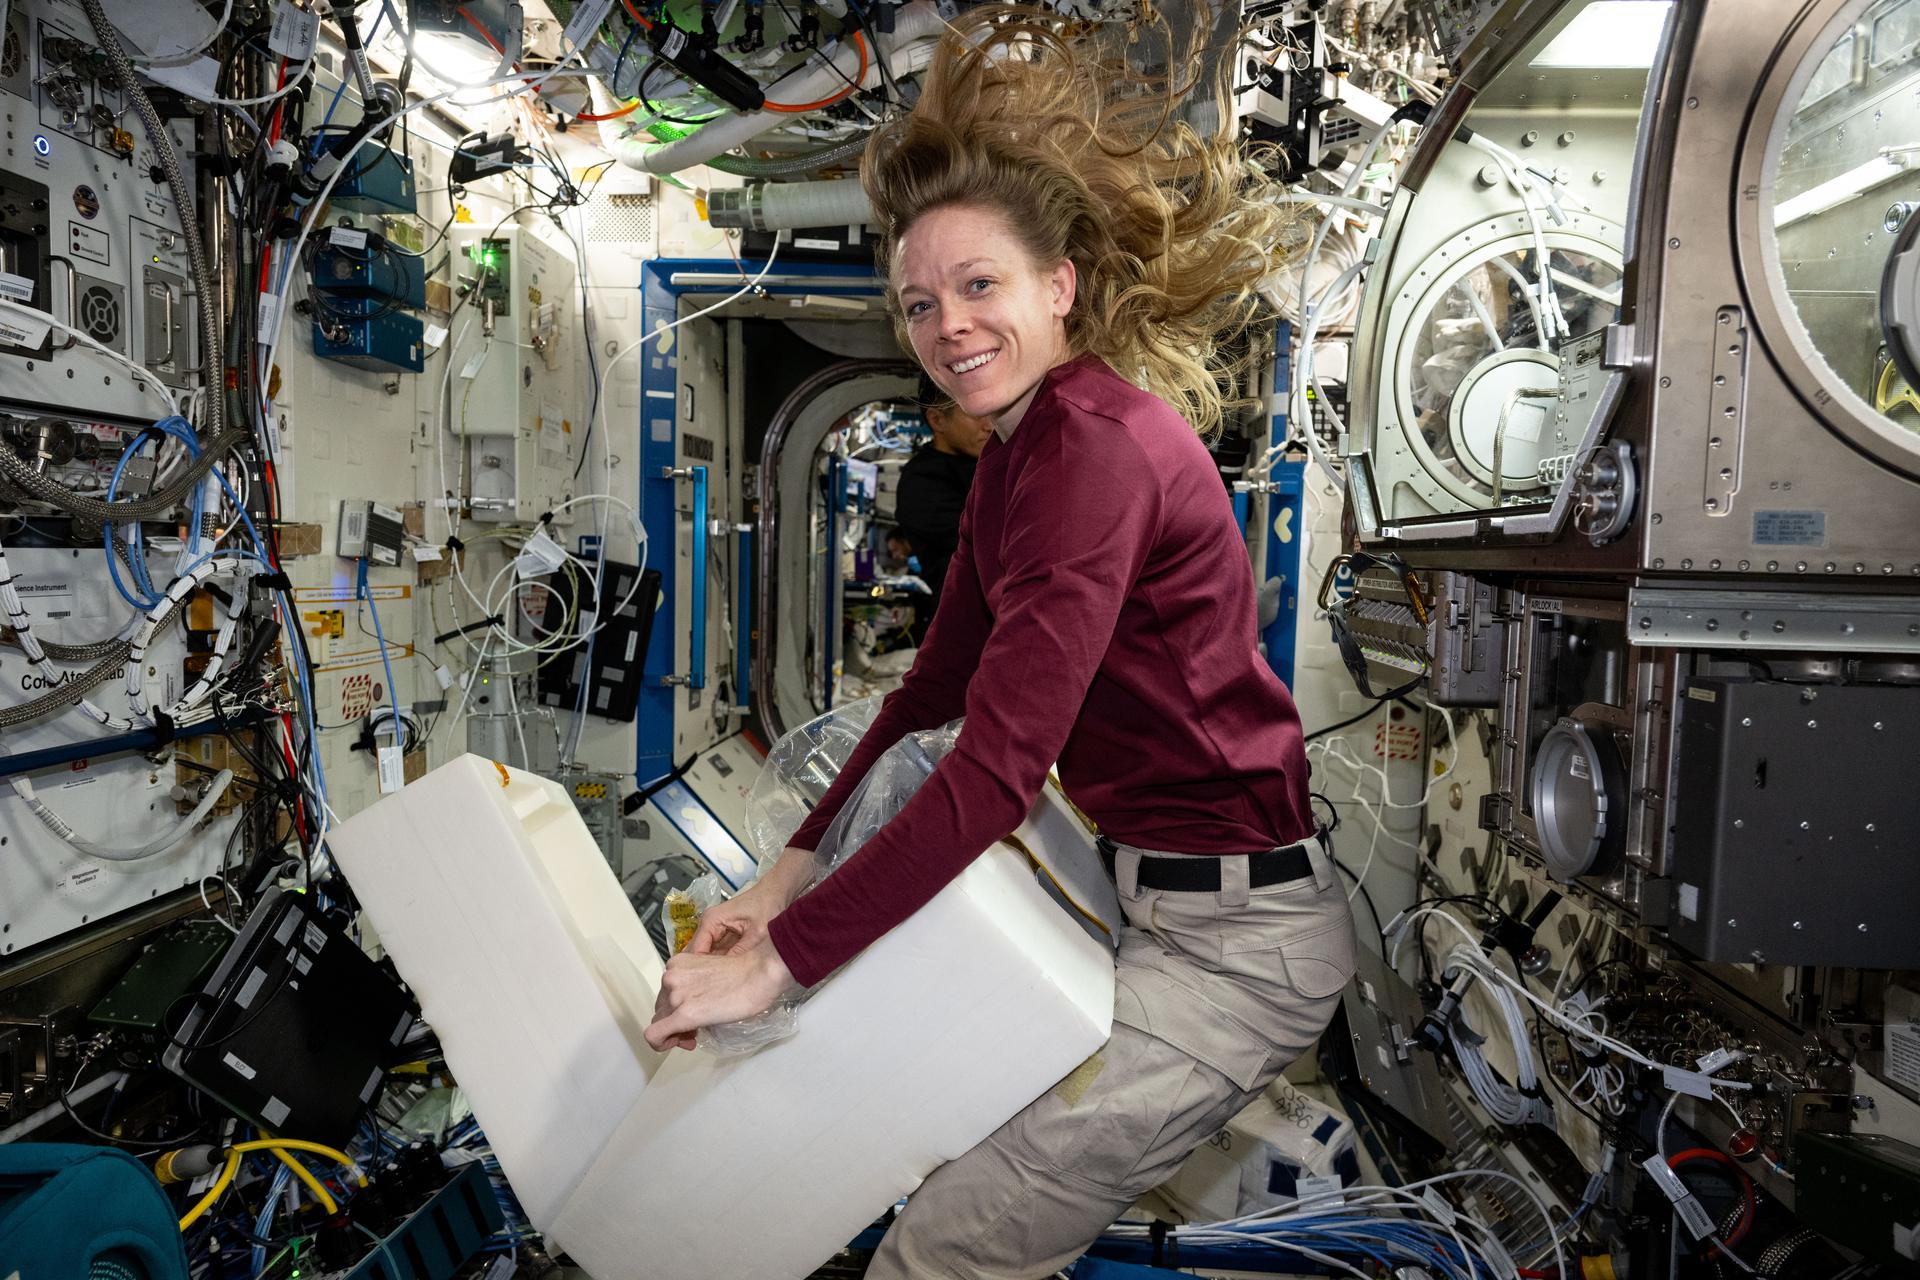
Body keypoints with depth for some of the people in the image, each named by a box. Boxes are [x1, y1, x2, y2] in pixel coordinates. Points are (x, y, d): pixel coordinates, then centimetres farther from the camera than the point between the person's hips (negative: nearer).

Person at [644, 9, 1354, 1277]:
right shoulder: (1028, 445, 9)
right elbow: (940, 684, 11)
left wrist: (778, 959, -22)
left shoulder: (1093, 448, -22)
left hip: (1234, 939, -10)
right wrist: (789, 876, 6)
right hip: (1161, 898, 10)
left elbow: (999, 766, -28)